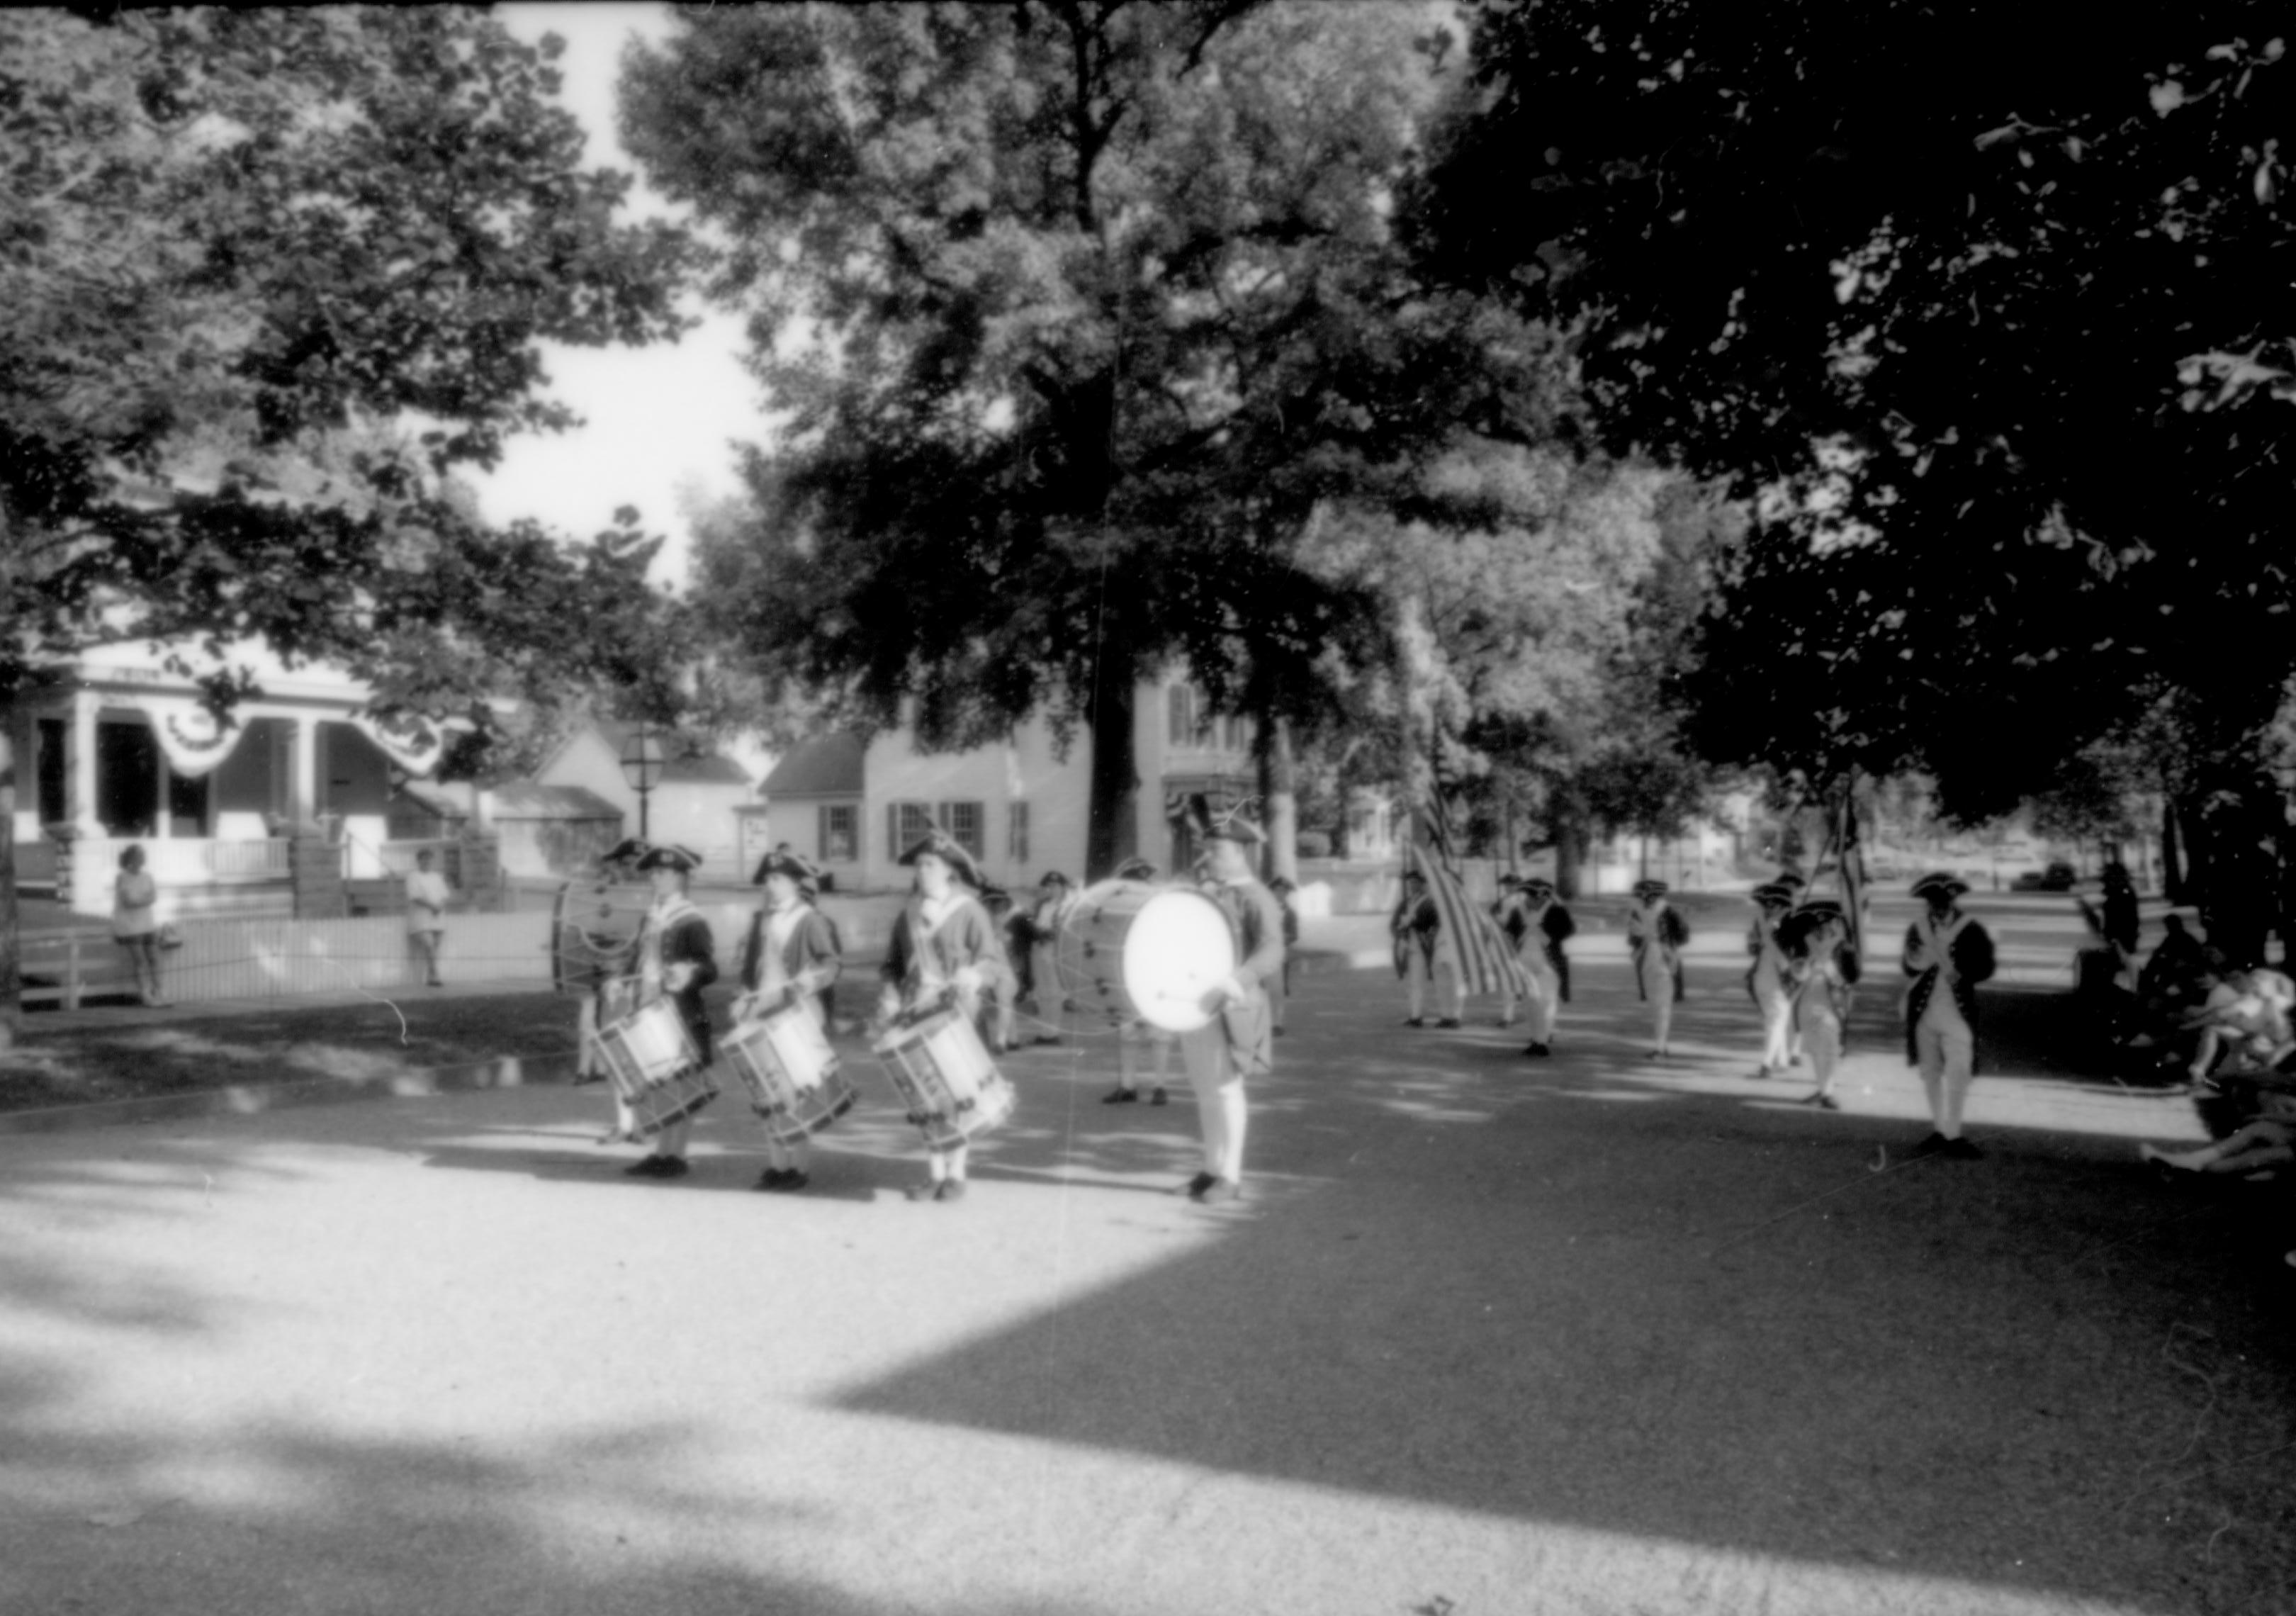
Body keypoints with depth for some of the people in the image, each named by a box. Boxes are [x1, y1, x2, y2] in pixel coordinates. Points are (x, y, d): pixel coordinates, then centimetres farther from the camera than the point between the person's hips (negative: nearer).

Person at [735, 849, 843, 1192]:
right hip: (764, 1017, 6)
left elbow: (832, 965, -11)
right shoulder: (761, 920, 15)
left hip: (799, 1018, -6)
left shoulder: (812, 921, -4)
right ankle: (777, 1165, 12)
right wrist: (748, 997, 7)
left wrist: (790, 991, -22)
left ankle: (801, 1167, 1)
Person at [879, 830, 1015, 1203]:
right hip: (918, 1014, 5)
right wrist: (892, 996, 4)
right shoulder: (909, 913, 14)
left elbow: (994, 960, -6)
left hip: (958, 1011, -4)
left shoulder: (969, 911, -1)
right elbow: (895, 963, 21)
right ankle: (936, 1175, 11)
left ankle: (956, 1174, 4)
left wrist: (974, 975, -26)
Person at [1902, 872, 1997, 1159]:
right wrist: (1915, 963, -12)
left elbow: (1985, 968, -3)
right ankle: (1940, 1132, 24)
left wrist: (1963, 975, -22)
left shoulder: (1970, 930, -6)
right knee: (1930, 1074, 12)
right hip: (1924, 1014, 4)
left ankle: (1951, 1135, 3)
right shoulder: (1918, 929, 3)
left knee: (1957, 1076, -6)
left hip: (1958, 1014, -4)